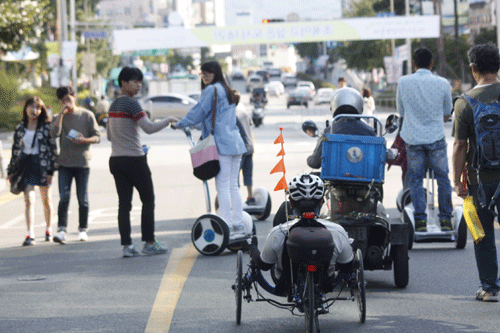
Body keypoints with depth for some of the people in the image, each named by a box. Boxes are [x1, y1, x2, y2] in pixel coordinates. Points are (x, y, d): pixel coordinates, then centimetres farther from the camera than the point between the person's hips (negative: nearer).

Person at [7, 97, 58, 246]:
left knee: (46, 200, 9)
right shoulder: (20, 129, 7)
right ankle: (30, 235, -14)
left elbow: (53, 149, -2)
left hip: (42, 165, -2)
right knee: (29, 200, -8)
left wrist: (50, 170, -8)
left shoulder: (46, 127, -2)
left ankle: (49, 229, 29)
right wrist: (11, 170, 10)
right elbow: (16, 150, 13)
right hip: (25, 165, 2)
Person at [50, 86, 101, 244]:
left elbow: (97, 136, 3)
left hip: (83, 162, 0)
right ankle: (62, 230, -15)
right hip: (65, 163, 0)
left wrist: (84, 140, -16)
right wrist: (62, 113, -12)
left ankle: (83, 229, 15)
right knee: (64, 198, -10)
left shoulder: (87, 115, 4)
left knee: (83, 199, 4)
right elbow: (54, 133, -12)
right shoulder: (59, 117, 8)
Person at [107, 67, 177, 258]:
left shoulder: (114, 105, 13)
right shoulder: (131, 104, -12)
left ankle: (127, 245, 0)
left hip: (116, 160, 7)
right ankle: (149, 243, 6)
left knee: (124, 203, 4)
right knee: (148, 200, 5)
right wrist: (168, 121, -5)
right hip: (134, 160, -7)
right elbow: (149, 128, -19)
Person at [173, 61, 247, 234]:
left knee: (222, 186, -7)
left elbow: (198, 112, -7)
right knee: (233, 185, 13)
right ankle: (239, 223, 13)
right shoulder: (227, 91, 21)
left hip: (222, 144, -9)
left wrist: (180, 124, 5)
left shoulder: (211, 90, -7)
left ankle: (227, 225, -8)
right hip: (235, 143, 9)